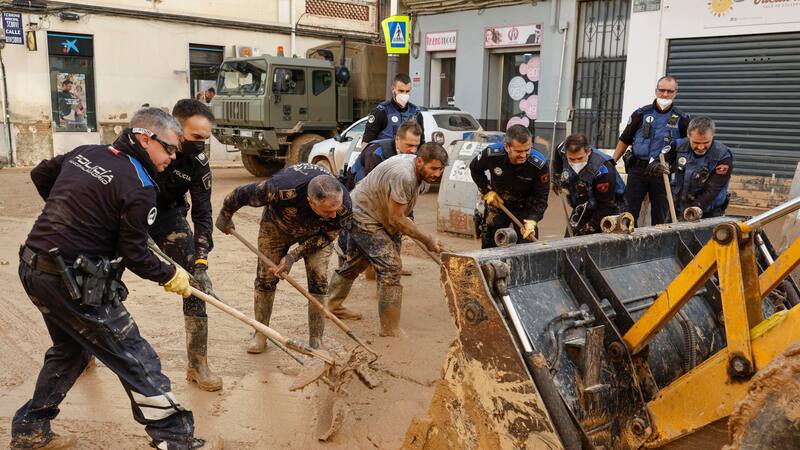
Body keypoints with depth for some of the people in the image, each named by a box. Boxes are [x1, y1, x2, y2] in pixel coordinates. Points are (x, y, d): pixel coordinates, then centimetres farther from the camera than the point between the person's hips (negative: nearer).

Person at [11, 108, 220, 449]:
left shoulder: (85, 153, 8)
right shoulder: (139, 188, -16)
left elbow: (40, 175, 24)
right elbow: (133, 254, -13)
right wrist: (170, 276, 2)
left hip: (33, 268, 9)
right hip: (74, 284, -9)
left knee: (70, 349, 27)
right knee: (136, 360, -1)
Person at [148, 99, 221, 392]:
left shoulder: (198, 164, -16)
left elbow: (202, 213, -13)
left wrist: (201, 260, -23)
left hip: (168, 217, 2)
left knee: (196, 284, -9)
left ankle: (197, 364, 2)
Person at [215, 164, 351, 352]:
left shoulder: (344, 205, -38)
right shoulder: (281, 190, -46)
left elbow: (327, 235, -16)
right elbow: (242, 194, -26)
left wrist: (294, 256, -24)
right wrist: (225, 215, -6)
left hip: (315, 231, 1)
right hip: (277, 224, 0)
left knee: (318, 279, -11)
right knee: (265, 276, 0)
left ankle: (316, 340, 1)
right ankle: (260, 334, 18)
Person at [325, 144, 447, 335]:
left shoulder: (418, 170, -1)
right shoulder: (403, 176, -33)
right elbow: (396, 219, -27)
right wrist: (427, 240, -22)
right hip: (363, 218, -10)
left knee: (353, 264, 24)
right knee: (391, 266, -16)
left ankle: (332, 305, 44)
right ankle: (390, 329, -8)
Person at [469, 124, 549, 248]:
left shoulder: (539, 164, -27)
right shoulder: (491, 153, -26)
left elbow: (541, 197, -19)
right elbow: (475, 169, -2)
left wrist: (532, 220, -34)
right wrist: (486, 191, -11)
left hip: (525, 209, -1)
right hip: (497, 204, 1)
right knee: (489, 246, 11)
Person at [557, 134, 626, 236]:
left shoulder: (602, 169, -34)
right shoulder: (563, 151, -19)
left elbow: (606, 207, -28)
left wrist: (588, 229, -27)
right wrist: (557, 175, 17)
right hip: (581, 208, 6)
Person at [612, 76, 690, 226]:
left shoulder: (681, 119, 5)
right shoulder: (641, 114, 6)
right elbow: (624, 140, 10)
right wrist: (611, 164, 5)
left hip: (663, 172, 0)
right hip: (637, 168, 0)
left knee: (659, 216, 7)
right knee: (629, 210, -2)